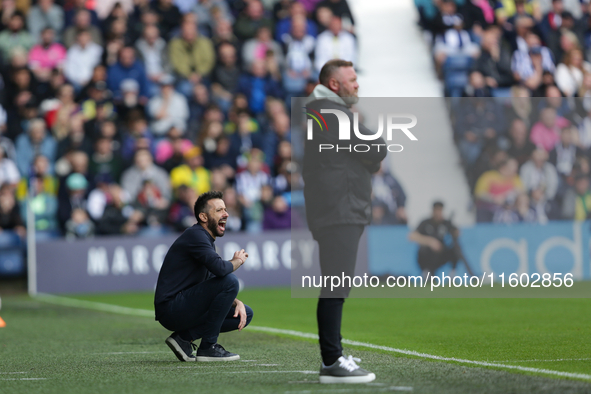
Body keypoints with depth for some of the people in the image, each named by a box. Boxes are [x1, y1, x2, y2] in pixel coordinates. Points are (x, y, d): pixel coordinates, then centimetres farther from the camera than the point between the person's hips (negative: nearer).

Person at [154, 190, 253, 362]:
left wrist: (237, 302, 3)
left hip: (185, 306, 10)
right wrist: (238, 260, -6)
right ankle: (208, 347, -14)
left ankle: (184, 336, 5)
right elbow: (220, 269, -29)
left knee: (246, 314, 10)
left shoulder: (207, 241, 19)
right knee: (230, 281, -23)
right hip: (170, 308, -10)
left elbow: (215, 289, 22)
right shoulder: (195, 235, -13)